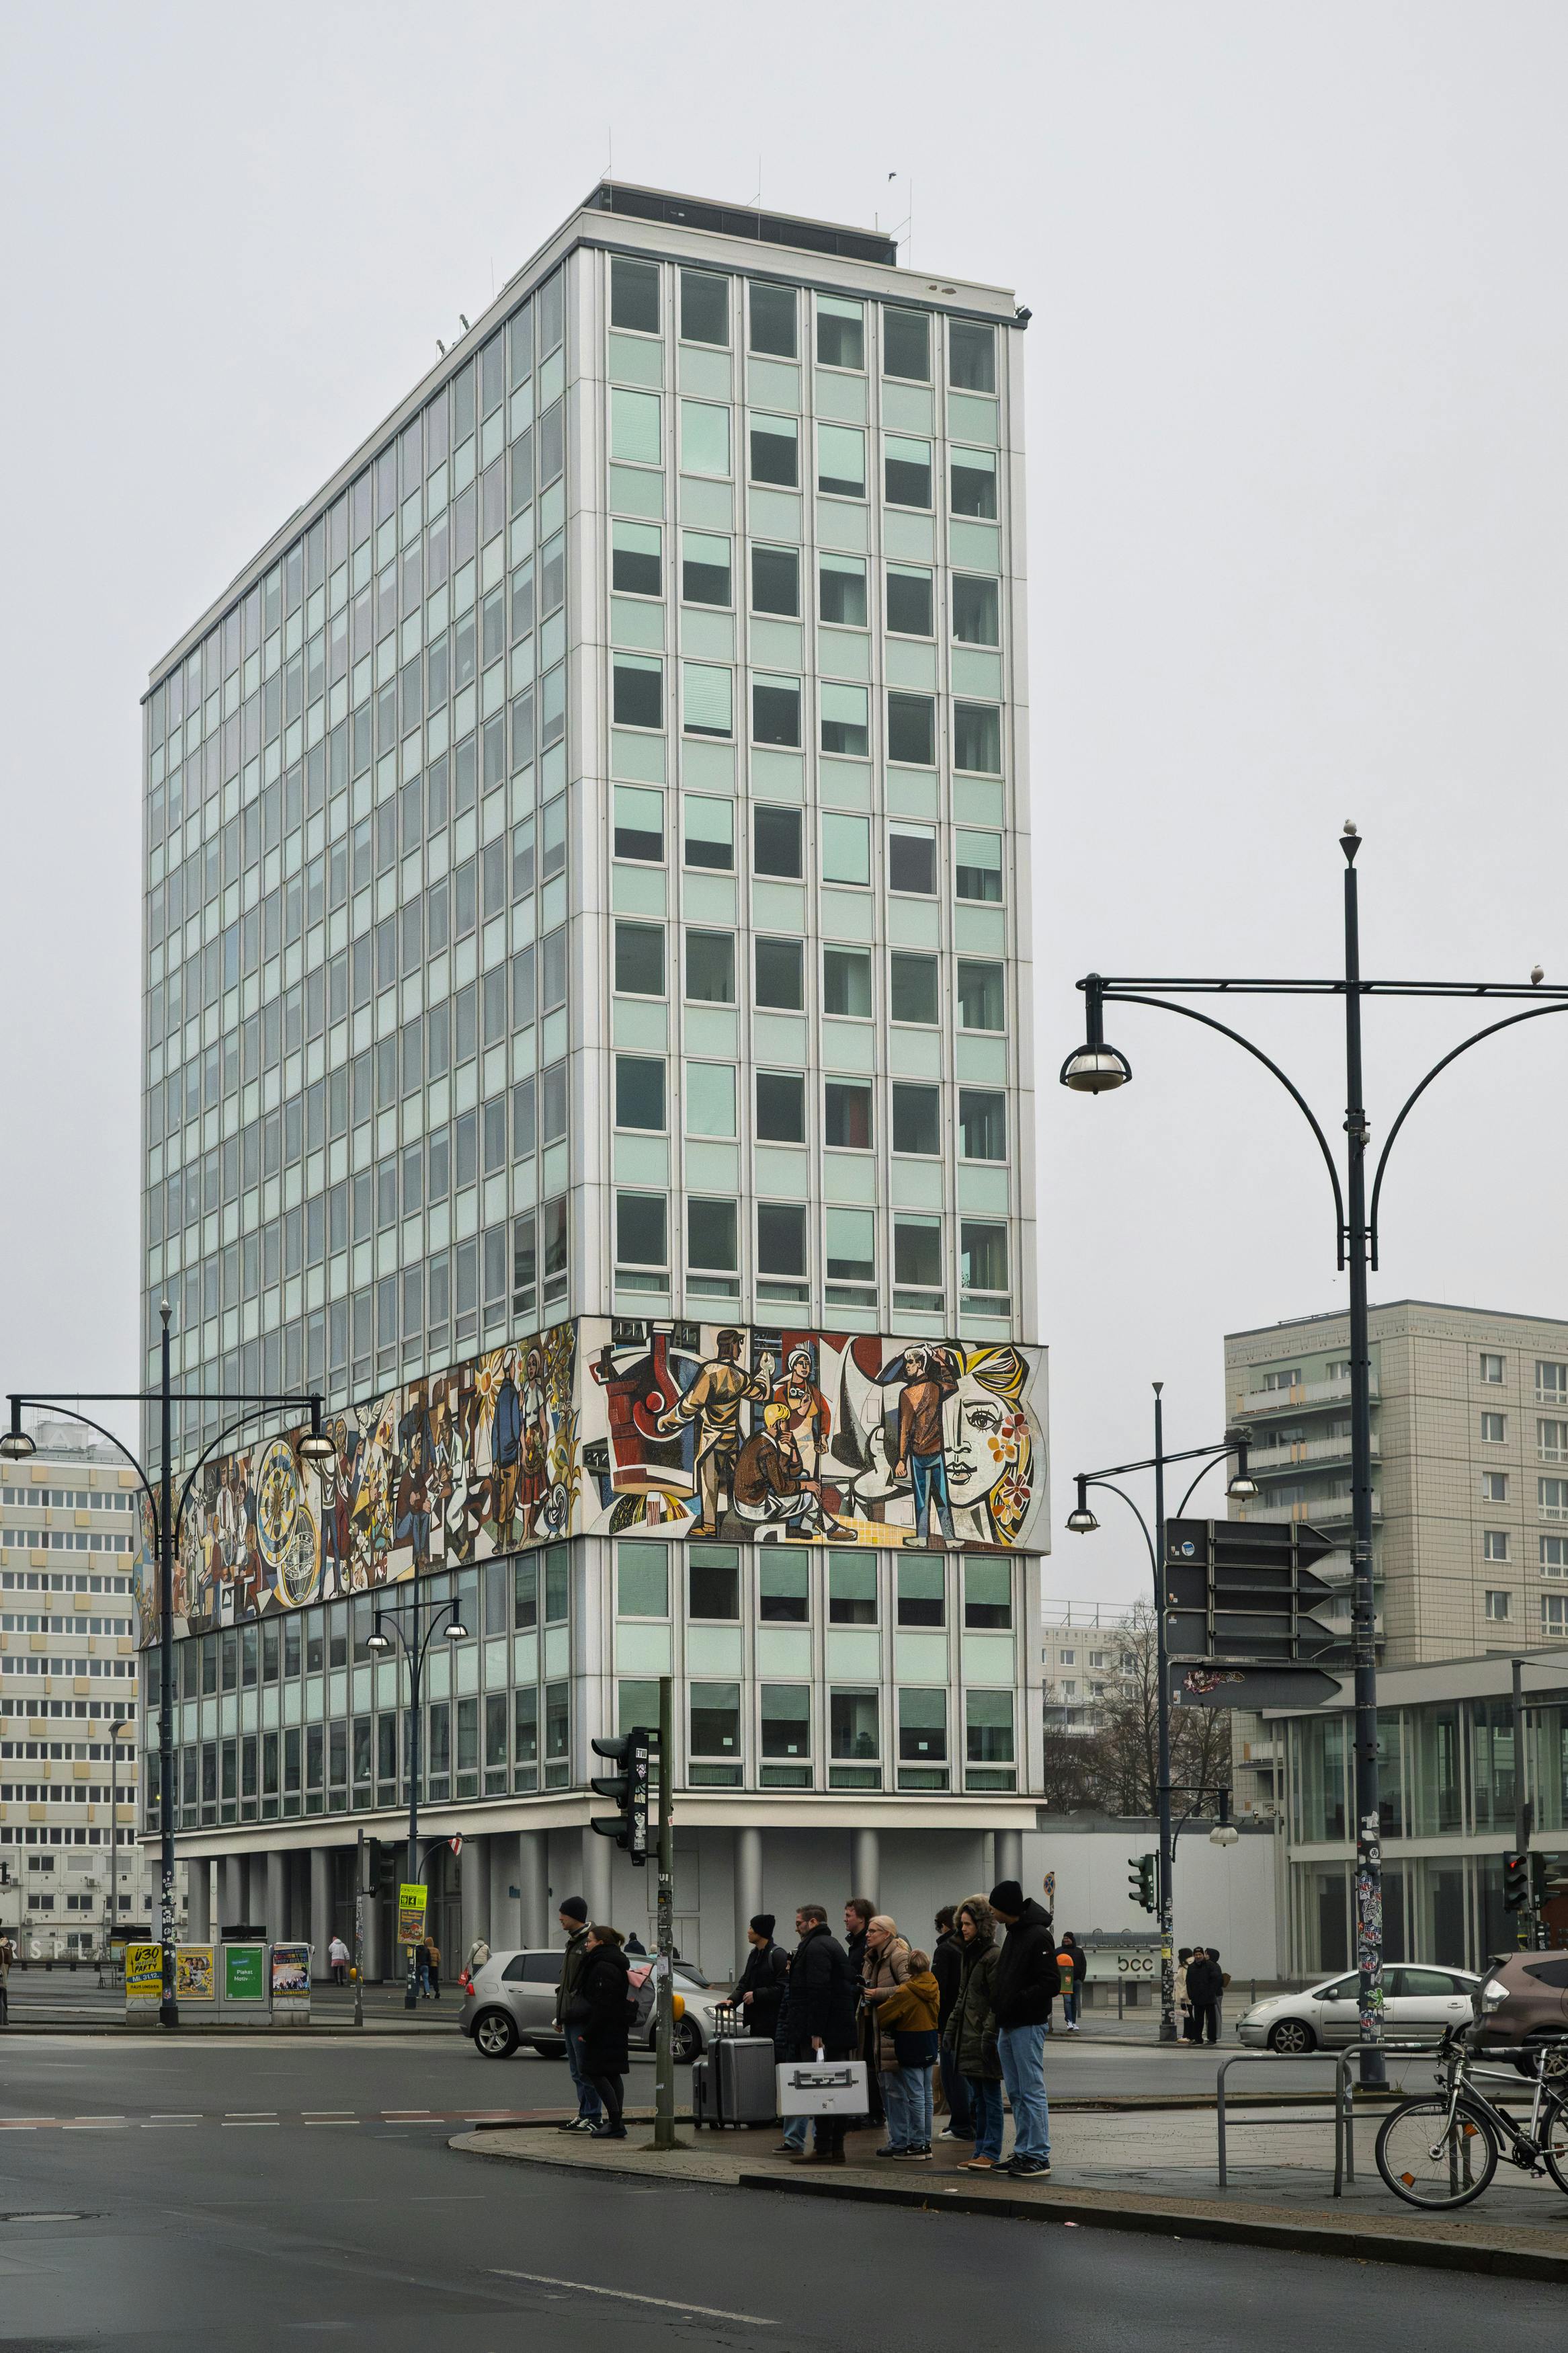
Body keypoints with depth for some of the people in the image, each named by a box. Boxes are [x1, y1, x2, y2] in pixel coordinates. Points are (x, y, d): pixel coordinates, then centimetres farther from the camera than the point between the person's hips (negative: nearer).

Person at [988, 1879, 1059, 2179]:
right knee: (1016, 2093, 12)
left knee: (1032, 2092, -7)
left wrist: (1015, 2002, -21)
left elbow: (1051, 1985, -19)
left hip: (1028, 2026, -10)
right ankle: (1023, 2153, 17)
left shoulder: (1038, 1936, -14)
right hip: (1008, 2026, 10)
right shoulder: (1013, 1934, 16)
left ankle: (1039, 2157, -5)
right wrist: (1000, 2006, 10)